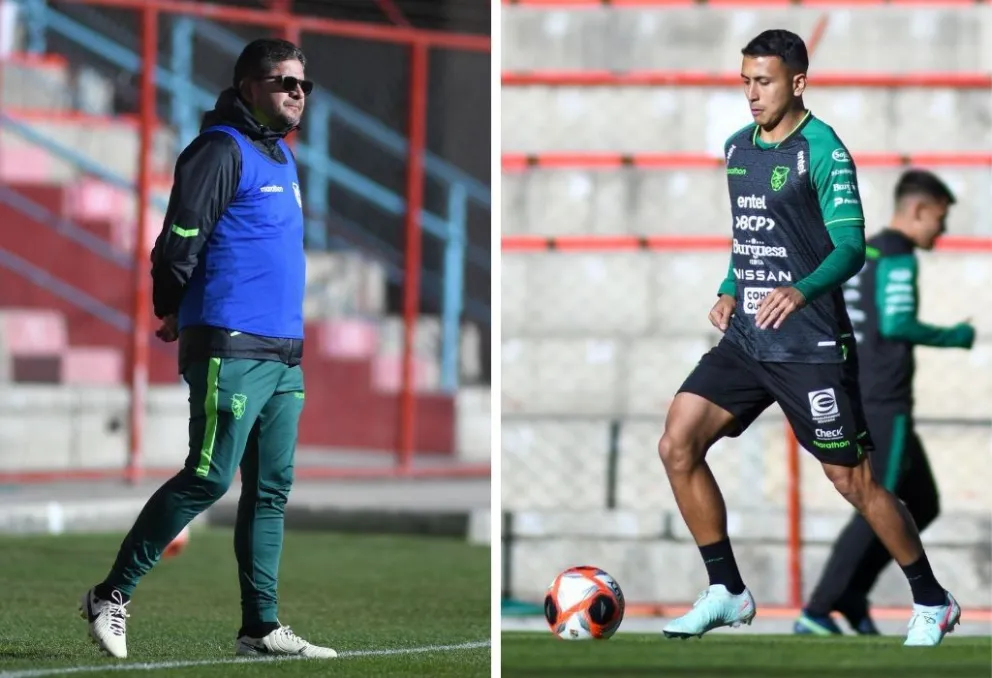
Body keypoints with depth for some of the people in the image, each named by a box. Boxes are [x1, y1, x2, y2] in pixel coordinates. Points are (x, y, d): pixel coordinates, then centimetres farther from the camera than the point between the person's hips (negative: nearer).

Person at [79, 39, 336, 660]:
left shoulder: (282, 156, 20)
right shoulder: (222, 151, -9)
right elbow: (179, 241, -12)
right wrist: (173, 313, 0)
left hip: (284, 353, 9)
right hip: (232, 348, -9)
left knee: (272, 489, 6)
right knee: (209, 479, -11)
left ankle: (261, 627, 8)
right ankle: (112, 597, -3)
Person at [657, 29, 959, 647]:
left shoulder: (822, 150, -12)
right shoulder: (738, 148, 11)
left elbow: (851, 248, -19)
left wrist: (801, 291, -35)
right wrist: (730, 292, 11)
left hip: (810, 346, -7)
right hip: (745, 339, 7)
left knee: (853, 481, -1)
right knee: (678, 446, -5)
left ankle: (932, 603, 17)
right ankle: (727, 594, 8)